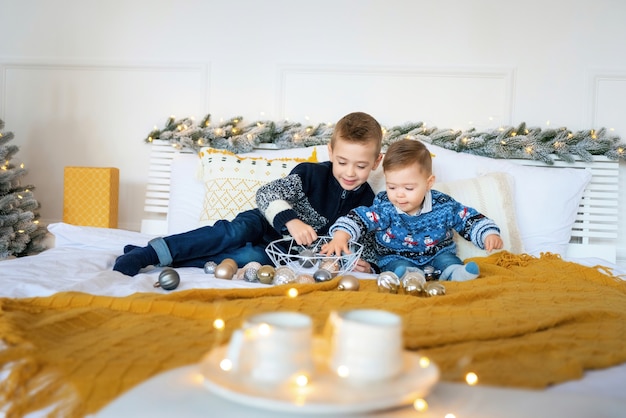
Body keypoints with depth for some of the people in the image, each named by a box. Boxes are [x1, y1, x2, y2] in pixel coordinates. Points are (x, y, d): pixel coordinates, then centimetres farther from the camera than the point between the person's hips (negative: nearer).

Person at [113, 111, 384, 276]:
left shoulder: (366, 200, -5)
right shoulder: (311, 174, -14)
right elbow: (266, 194, -23)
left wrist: (356, 263, -19)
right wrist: (290, 220, -42)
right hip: (268, 225, -1)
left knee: (251, 257, -32)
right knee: (236, 231, -34)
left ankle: (168, 262, -30)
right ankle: (146, 253, -36)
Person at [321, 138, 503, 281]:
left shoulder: (444, 206, -11)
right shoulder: (383, 207, -13)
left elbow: (470, 219, -2)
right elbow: (358, 218, -18)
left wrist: (489, 234, -18)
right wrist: (341, 236, -35)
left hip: (436, 254, 2)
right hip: (396, 258, -2)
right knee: (395, 265, -31)